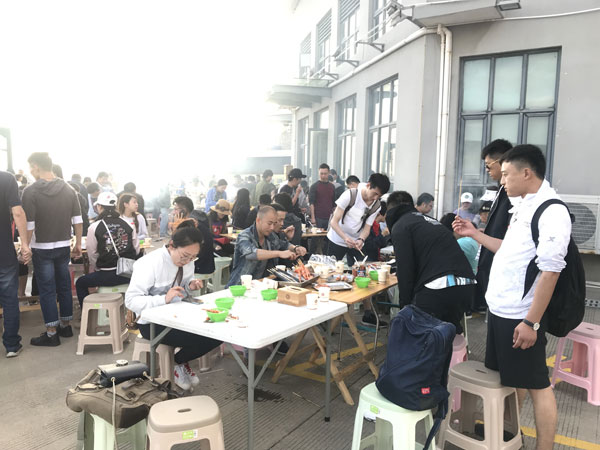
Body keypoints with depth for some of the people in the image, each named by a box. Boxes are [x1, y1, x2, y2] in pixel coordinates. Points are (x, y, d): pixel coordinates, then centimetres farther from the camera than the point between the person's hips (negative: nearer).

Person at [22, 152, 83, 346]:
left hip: (42, 248, -4)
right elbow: (78, 221, 2)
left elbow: (29, 226, -15)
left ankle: (51, 334, 11)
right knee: (64, 287, 15)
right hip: (64, 247, 4)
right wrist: (78, 244, 10)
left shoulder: (30, 192, -12)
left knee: (47, 290, 4)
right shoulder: (68, 189, 1)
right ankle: (65, 326, 26)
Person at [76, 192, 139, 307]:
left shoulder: (94, 227, -6)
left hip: (108, 276, -4)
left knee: (80, 283, 20)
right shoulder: (128, 224, 2)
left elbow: (92, 254, 0)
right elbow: (136, 249, 5)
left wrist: (94, 269, 18)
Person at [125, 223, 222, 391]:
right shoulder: (150, 263, -21)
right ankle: (178, 364, 8)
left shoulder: (187, 261, 0)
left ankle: (180, 361, 11)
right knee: (201, 339, -24)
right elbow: (130, 300, -24)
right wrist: (164, 298, -36)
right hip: (152, 324, -7)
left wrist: (190, 286, -9)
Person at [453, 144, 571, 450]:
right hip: (499, 309, 9)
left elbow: (549, 271, -22)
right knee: (507, 376, 21)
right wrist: (475, 234, 15)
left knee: (534, 384, 6)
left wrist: (531, 322, -22)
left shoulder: (551, 212, -18)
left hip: (521, 316, -9)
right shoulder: (522, 206, 10)